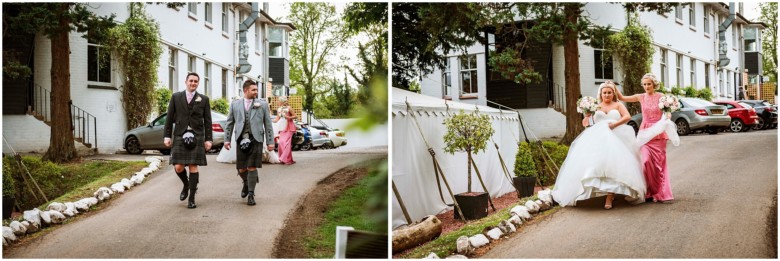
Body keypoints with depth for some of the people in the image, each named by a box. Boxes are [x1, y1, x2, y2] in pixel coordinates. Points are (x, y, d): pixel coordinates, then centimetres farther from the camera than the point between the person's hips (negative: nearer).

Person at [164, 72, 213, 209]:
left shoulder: (204, 99, 7)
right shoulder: (176, 97, 8)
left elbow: (207, 121, 6)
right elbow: (170, 118, 7)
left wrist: (208, 139, 1)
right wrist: (167, 136, 1)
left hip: (197, 137, -1)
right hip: (180, 136, 1)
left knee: (193, 166, -3)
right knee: (178, 167, -6)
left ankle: (191, 199, 4)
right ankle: (186, 185, 27)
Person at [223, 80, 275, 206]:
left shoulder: (263, 104, 6)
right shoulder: (235, 104, 10)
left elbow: (268, 124, 5)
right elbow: (230, 123, 12)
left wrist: (270, 142, 1)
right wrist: (227, 139, 5)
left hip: (256, 140, -1)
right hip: (241, 140, 2)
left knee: (252, 168, -5)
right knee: (241, 169, 4)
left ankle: (251, 194, 6)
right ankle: (246, 183, 36)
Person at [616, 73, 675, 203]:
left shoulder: (661, 97, -1)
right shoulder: (641, 97, 6)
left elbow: (668, 113, -1)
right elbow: (622, 98, 13)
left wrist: (668, 116, -23)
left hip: (658, 133, -1)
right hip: (645, 133, 1)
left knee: (659, 163, -1)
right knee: (646, 161, -11)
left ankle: (662, 193, 7)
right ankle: (650, 192, 1)